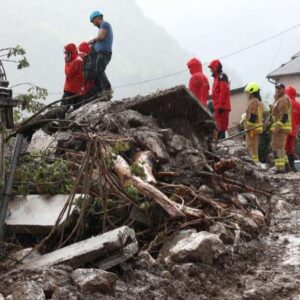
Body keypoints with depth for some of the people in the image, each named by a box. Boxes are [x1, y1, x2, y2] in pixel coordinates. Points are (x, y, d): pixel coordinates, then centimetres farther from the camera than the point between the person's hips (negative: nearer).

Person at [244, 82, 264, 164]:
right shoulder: (259, 102, 19)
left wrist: (248, 128, -20)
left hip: (252, 129, -10)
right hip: (258, 128, 10)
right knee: (255, 149, 13)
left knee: (252, 149, -9)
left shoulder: (253, 102, -12)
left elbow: (252, 116, -20)